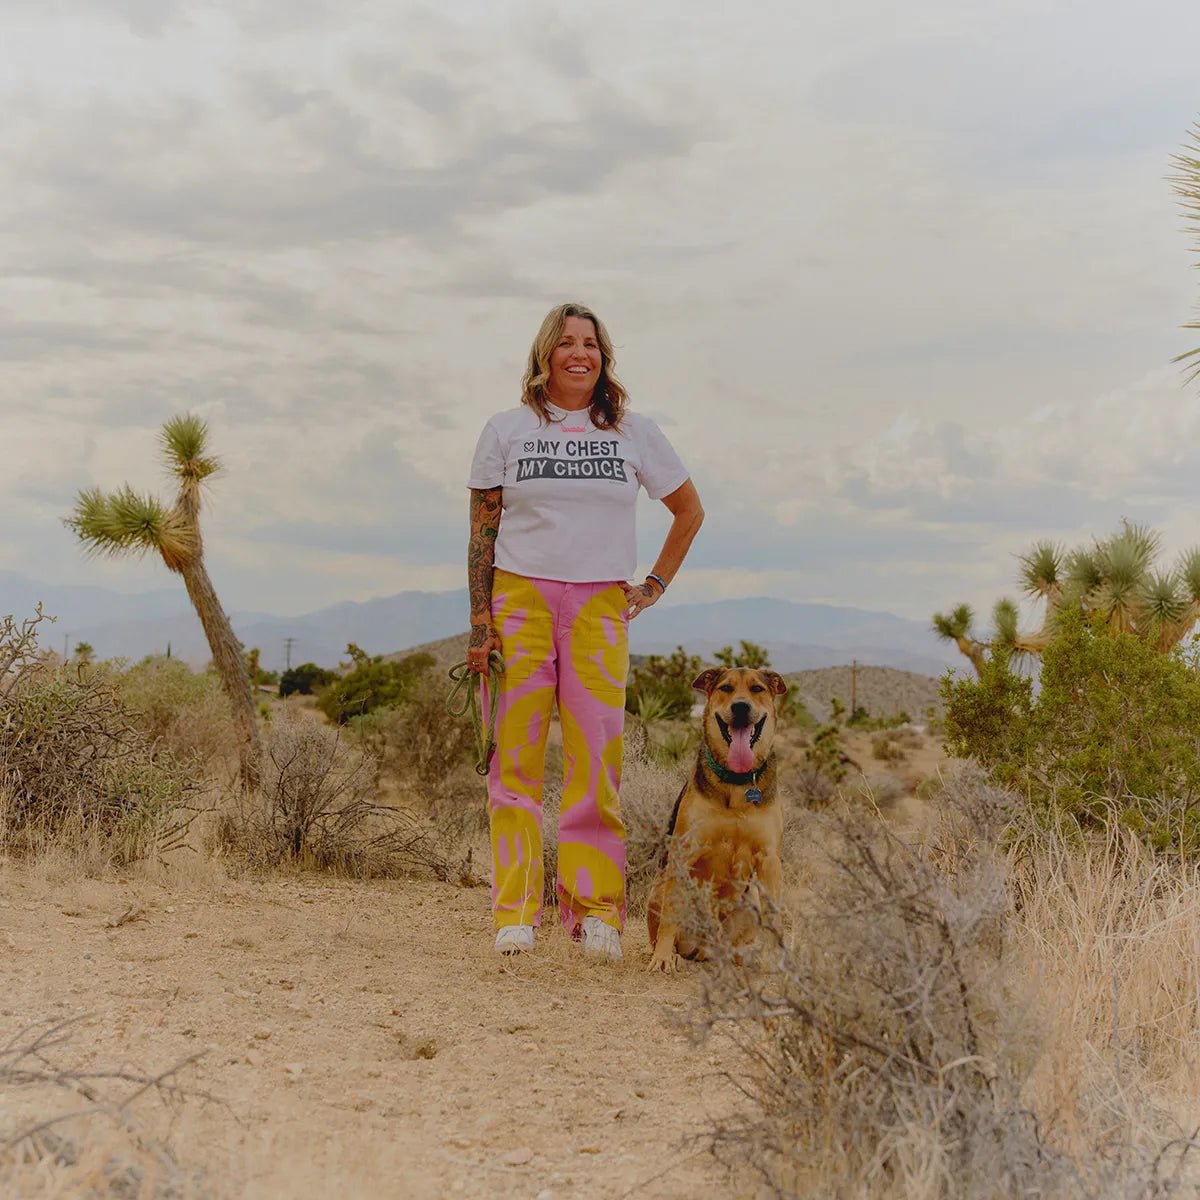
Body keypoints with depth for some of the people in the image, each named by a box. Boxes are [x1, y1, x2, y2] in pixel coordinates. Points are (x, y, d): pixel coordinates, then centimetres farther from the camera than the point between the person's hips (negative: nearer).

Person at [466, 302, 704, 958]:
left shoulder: (635, 432, 10)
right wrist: (480, 621, -2)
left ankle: (596, 910, 2)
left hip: (600, 607, 1)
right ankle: (514, 914, 0)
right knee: (517, 758, -4)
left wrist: (655, 585, 12)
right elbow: (482, 531, 6)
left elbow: (690, 510, 20)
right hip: (519, 600, 0)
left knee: (597, 760, -5)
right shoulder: (506, 431, 8)